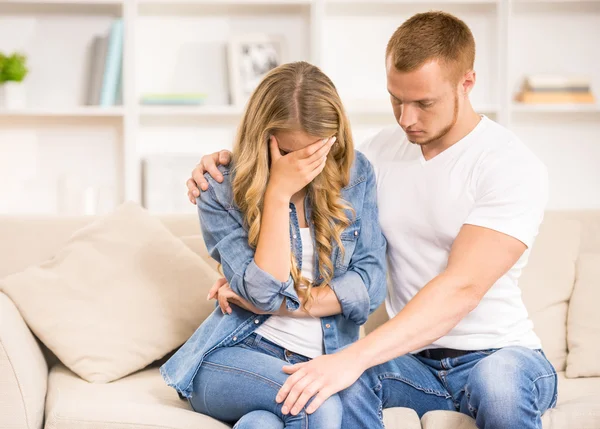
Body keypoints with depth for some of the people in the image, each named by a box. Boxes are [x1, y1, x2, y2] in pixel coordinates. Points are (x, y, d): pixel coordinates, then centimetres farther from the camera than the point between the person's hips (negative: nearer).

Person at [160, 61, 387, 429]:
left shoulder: (355, 175, 2)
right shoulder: (221, 192, -3)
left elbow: (370, 286, -1)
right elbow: (266, 293, -13)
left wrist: (287, 302, -9)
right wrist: (279, 193, -17)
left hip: (325, 363, 1)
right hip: (234, 356, -1)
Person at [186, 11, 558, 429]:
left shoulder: (514, 166, -13)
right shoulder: (383, 150, 6)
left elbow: (462, 287, -25)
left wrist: (354, 357, -35)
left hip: (496, 352, -3)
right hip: (413, 354, 3)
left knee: (503, 382, -39)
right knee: (335, 382, -31)